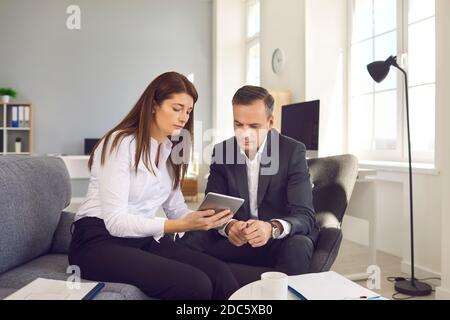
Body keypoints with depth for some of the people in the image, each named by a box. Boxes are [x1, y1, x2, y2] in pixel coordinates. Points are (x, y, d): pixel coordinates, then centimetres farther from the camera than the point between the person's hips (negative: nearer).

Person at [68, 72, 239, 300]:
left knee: (219, 272, -21)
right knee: (195, 283, -28)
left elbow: (176, 208, 10)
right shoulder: (120, 143, -13)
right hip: (101, 240, -6)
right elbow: (116, 222, -19)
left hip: (145, 239, 7)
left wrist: (202, 218, -12)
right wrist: (182, 225, -28)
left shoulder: (170, 149, 12)